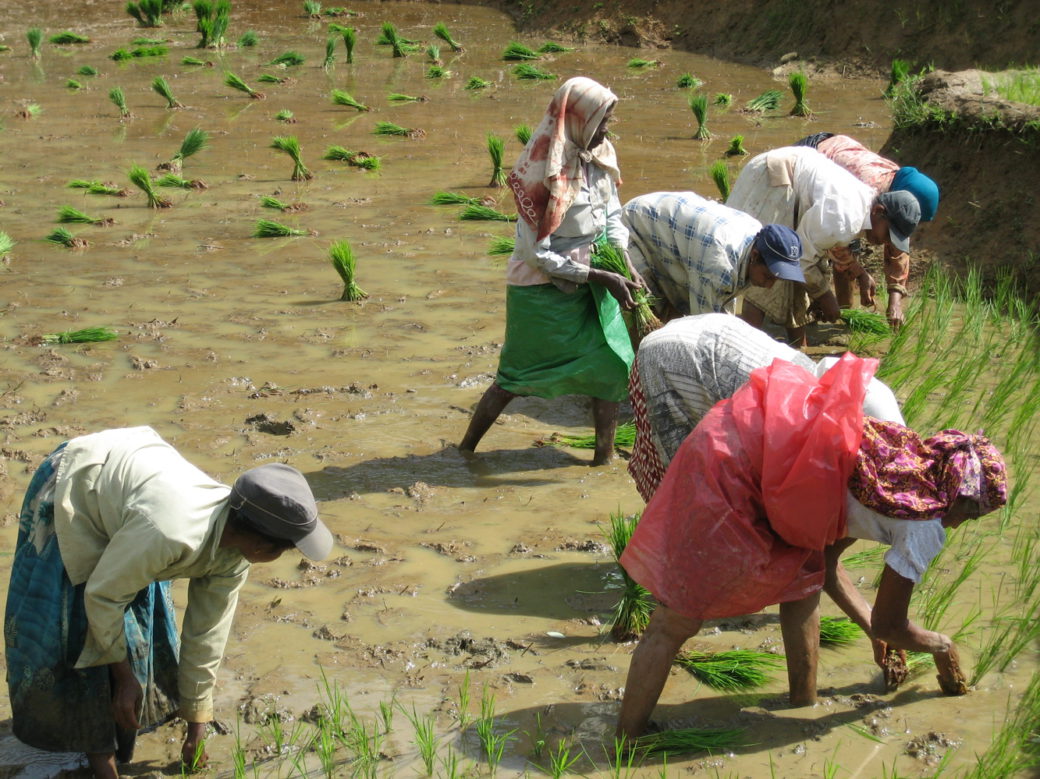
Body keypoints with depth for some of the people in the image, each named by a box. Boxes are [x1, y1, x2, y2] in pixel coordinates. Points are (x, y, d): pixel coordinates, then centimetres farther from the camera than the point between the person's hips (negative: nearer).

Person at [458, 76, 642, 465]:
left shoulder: (600, 155, -2)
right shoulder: (542, 171, -23)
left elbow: (612, 216, 6)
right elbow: (538, 254, -22)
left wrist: (625, 264, -11)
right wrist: (602, 277, -22)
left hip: (590, 284, 6)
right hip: (543, 288, -6)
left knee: (611, 366, 4)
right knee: (517, 377, 6)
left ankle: (604, 458, 18)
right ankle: (465, 451, 24)